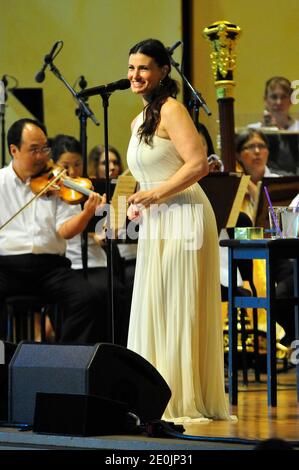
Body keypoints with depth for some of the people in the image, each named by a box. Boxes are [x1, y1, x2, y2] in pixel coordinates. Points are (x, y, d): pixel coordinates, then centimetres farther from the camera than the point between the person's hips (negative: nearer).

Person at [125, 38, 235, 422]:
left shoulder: (171, 110, -9)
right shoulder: (138, 122, 18)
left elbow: (198, 164, -19)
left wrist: (156, 194, -18)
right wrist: (139, 204, 11)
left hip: (182, 218, -9)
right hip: (156, 224, 9)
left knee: (177, 311, -7)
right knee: (153, 311, 8)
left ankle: (186, 400, -3)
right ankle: (162, 400, 12)